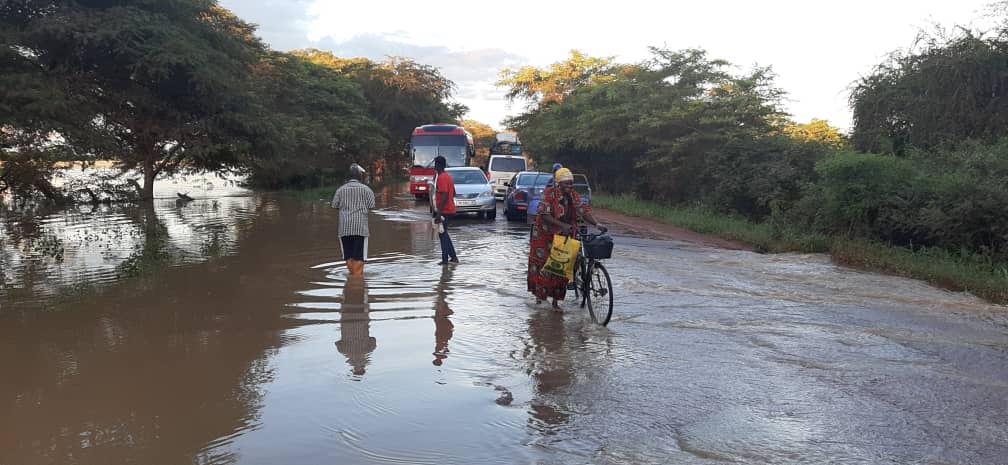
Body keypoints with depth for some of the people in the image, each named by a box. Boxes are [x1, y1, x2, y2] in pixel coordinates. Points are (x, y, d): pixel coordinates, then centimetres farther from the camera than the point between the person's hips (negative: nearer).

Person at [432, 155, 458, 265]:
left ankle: (445, 259, -1)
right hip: (449, 209, 10)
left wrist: (438, 213, -25)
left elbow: (445, 196, -25)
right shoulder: (448, 177, 13)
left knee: (442, 234, -4)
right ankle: (453, 257, 19)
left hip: (443, 210, -10)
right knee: (444, 234, 17)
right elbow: (453, 193, 21)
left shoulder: (441, 178, -18)